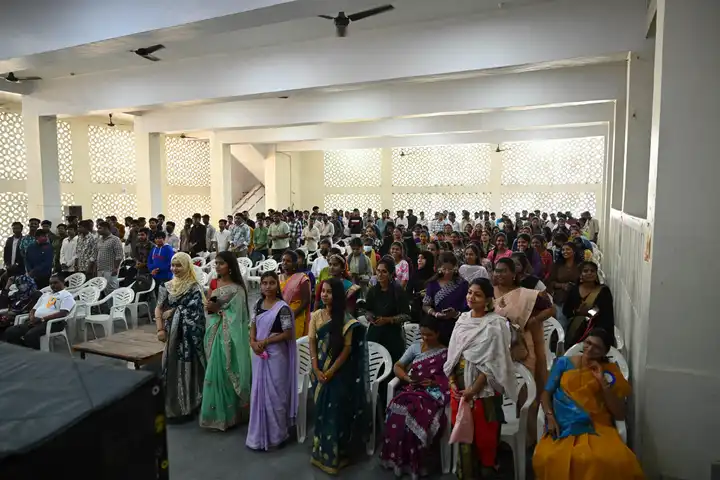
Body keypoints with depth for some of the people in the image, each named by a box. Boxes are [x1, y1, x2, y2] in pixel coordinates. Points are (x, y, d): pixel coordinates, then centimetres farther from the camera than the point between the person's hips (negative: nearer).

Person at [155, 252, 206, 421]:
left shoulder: (194, 288, -9)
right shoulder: (167, 286, 9)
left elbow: (189, 312, -16)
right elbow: (159, 308, 7)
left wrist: (172, 312, -7)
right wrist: (160, 329, -3)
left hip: (187, 336, -6)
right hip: (171, 333, 6)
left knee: (186, 368, 0)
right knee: (171, 367, 12)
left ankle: (186, 408, 12)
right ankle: (172, 406, 27)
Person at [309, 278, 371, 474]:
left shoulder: (346, 319, -10)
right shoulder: (316, 316, 2)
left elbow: (348, 348, -12)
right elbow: (312, 343, 0)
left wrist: (331, 371, -15)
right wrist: (316, 370, -8)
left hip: (339, 372, -4)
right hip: (320, 371, 4)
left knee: (337, 411, 2)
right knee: (321, 410, 11)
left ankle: (336, 454, 18)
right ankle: (321, 451, 27)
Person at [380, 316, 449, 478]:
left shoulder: (446, 353, 8)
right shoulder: (415, 347, 16)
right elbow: (397, 366, 15)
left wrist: (434, 382, -13)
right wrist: (407, 378, -4)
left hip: (433, 392, -3)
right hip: (413, 388, 3)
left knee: (418, 415, -34)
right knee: (399, 409, -30)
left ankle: (416, 461, -17)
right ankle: (397, 457, -16)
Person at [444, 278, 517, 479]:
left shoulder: (494, 325, -13)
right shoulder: (462, 319, 4)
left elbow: (492, 364, -15)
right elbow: (452, 354, 8)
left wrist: (474, 389, -16)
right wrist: (452, 381, 0)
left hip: (484, 387, -5)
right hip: (459, 384, 6)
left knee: (484, 434, 8)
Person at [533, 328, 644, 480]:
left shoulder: (610, 372, 6)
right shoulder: (563, 363, 6)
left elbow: (620, 415, 2)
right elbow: (546, 393, 8)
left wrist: (603, 383, -8)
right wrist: (550, 417, -10)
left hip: (598, 427, 1)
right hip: (563, 426, 0)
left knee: (618, 461, -33)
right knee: (548, 458, -33)